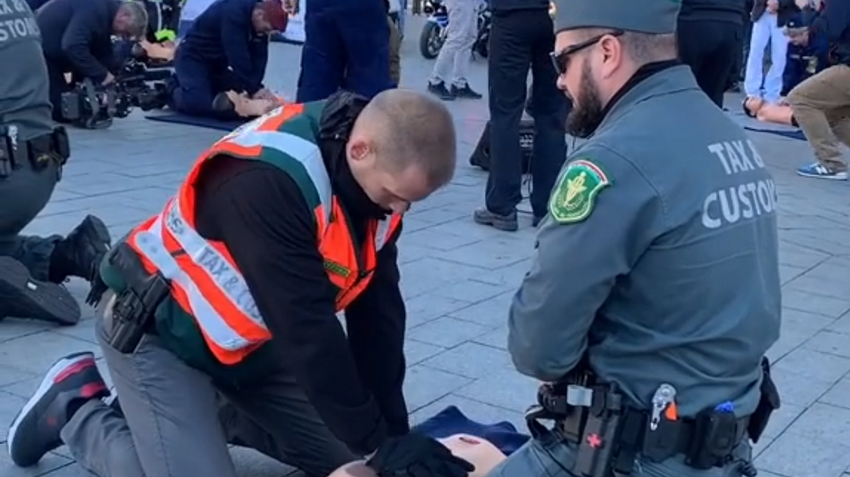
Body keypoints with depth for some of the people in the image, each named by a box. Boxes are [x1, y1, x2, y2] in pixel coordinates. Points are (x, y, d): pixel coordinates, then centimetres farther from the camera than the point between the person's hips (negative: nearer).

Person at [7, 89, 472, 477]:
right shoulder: (269, 178, -35)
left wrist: (393, 428, -9)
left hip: (249, 337, 8)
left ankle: (216, 408, 19)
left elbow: (378, 308, -6)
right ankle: (76, 410, 6)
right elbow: (308, 329, -33)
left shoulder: (384, 171, -11)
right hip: (163, 330, -7)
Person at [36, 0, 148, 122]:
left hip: (51, 53, 10)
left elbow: (104, 55, 11)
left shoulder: (106, 12, 7)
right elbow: (72, 46, -36)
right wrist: (102, 75, -31)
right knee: (61, 109, -13)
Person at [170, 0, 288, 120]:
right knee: (201, 104, -29)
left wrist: (254, 87, -21)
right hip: (193, 58, -9)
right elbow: (238, 58, -35)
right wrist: (254, 89, -34)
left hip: (216, 62, 9)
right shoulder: (233, 14, -31)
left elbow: (258, 58, -9)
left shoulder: (260, 23, -6)